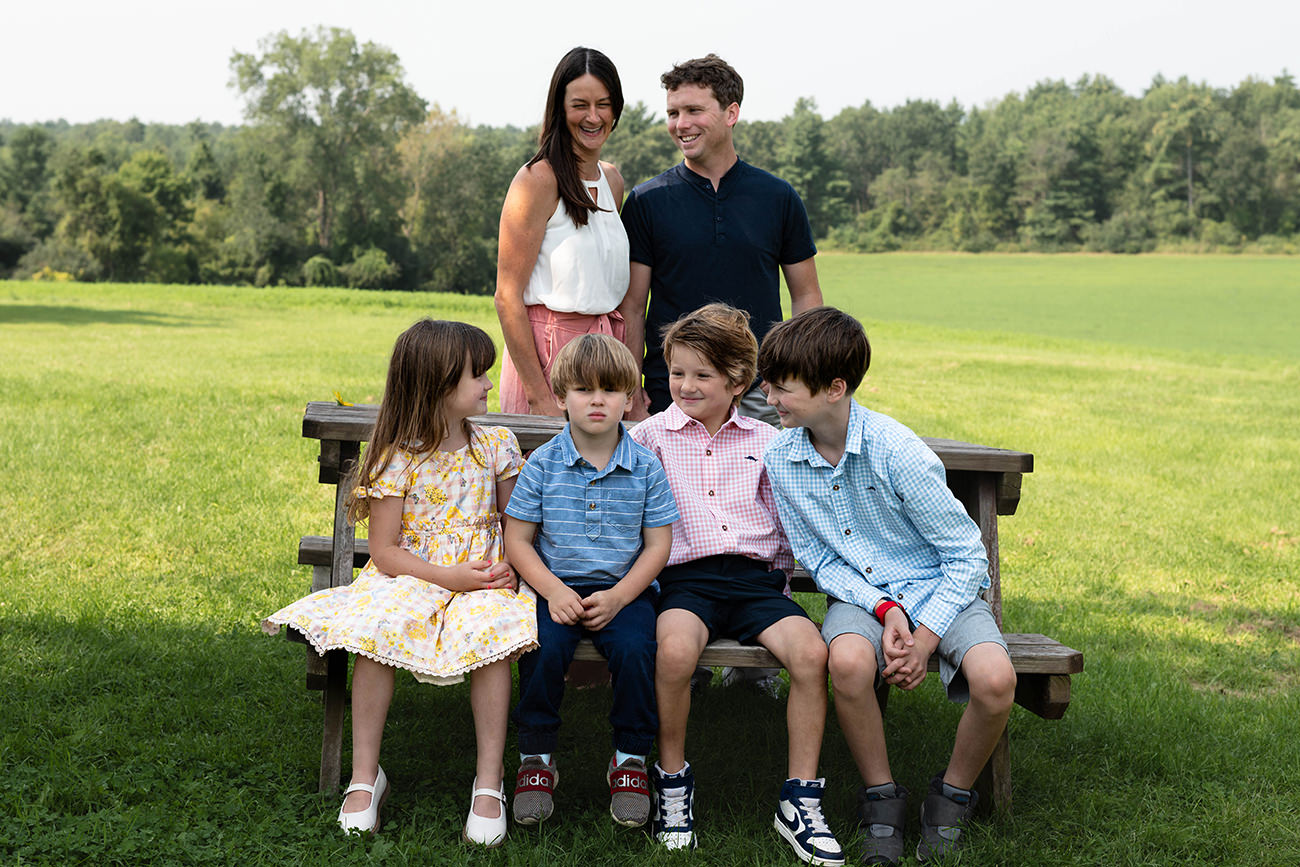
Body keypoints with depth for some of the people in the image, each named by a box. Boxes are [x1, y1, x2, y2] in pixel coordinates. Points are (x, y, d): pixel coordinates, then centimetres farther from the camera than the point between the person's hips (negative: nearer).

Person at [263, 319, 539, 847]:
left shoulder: (495, 445, 7)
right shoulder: (399, 458, -4)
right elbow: (384, 551, -6)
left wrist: (507, 566, -9)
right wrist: (451, 577, -18)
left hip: (480, 581, 2)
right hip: (409, 579, -1)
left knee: (492, 630, -33)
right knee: (376, 630, -33)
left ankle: (489, 780, -22)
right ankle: (365, 776, -15)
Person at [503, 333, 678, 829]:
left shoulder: (645, 468, 1)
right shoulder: (543, 465, 1)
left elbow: (658, 544, 2)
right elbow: (517, 540, 2)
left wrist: (618, 597, -12)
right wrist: (553, 591, -14)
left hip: (624, 588, 0)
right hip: (556, 587, 0)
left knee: (634, 648, -27)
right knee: (544, 647, -27)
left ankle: (631, 757, -4)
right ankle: (536, 756, -5)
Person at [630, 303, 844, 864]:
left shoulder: (765, 442, 14)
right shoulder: (654, 436, 10)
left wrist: (781, 574, 9)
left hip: (756, 577, 2)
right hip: (686, 578, -2)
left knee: (811, 651, -27)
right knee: (675, 649, -35)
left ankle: (800, 798, -11)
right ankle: (672, 781, -9)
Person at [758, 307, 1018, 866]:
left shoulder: (896, 451, -18)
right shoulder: (780, 458, -6)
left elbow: (967, 557, -12)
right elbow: (820, 562, 1)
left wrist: (925, 640, -19)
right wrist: (884, 610, -16)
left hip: (939, 589, -2)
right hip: (858, 594, 2)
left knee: (994, 678, -30)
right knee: (848, 662, -34)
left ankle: (953, 796, 0)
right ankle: (881, 798, -8)